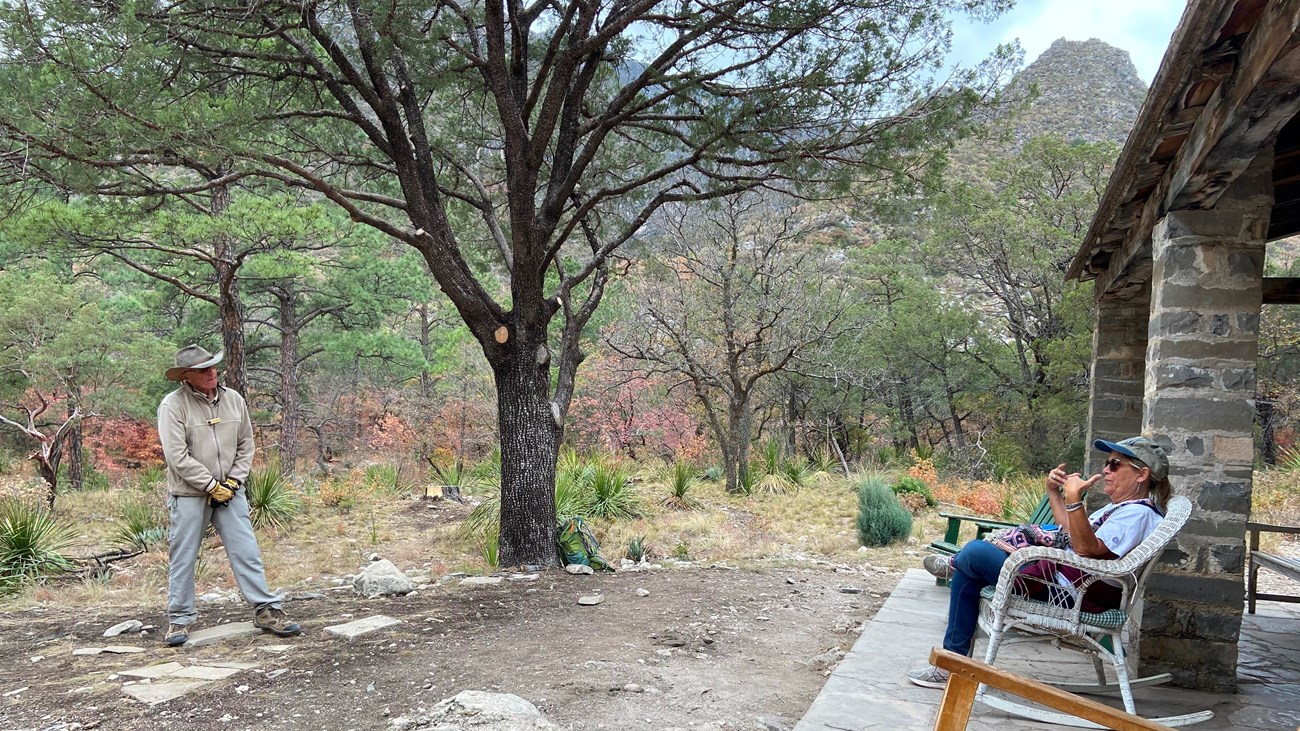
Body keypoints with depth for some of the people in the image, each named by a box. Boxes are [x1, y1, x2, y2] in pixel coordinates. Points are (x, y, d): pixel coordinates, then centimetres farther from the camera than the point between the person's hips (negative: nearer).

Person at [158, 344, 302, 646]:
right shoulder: (173, 405, -11)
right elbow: (178, 457, -15)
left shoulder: (233, 399, 4)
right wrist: (212, 486, -13)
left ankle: (266, 610, 6)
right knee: (183, 559, 6)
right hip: (189, 495, -3)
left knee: (247, 553, 1)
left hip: (229, 491, 4)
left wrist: (233, 480, -1)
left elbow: (245, 445, 11)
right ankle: (180, 619, 20)